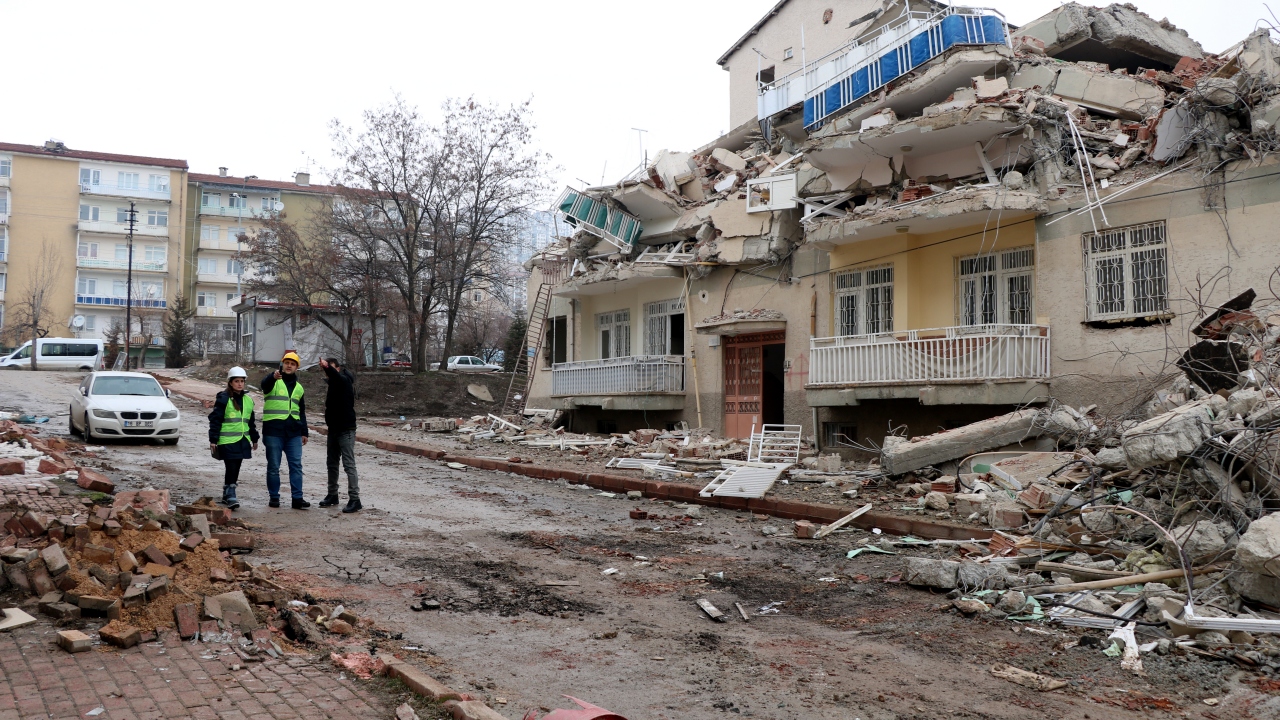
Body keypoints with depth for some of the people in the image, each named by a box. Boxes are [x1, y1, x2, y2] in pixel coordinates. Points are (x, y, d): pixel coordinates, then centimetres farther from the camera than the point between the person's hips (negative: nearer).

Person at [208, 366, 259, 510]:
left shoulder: (248, 400, 14)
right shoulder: (223, 399, -5)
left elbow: (250, 421, 23)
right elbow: (215, 420, -6)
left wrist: (254, 439, 24)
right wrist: (213, 440, -11)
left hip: (242, 441, 6)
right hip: (227, 441, -6)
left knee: (235, 469, 9)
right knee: (231, 468, -11)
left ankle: (226, 495, 20)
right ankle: (230, 495, -7)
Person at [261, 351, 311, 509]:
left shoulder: (298, 387, 17)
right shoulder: (273, 381, 1)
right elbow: (265, 384, -26)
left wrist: (304, 432, 18)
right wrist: (273, 377, -49)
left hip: (293, 431, 4)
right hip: (273, 430, -4)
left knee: (296, 465, 0)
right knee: (273, 466, 3)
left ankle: (297, 498, 1)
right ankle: (274, 497, 12)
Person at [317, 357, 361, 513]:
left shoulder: (345, 380, -14)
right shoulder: (333, 382, 12)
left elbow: (337, 376, -37)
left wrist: (328, 367, -55)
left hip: (346, 430, -9)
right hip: (334, 428, 9)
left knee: (349, 464, -11)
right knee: (332, 464, 15)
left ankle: (354, 499, -11)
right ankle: (332, 495, 26)